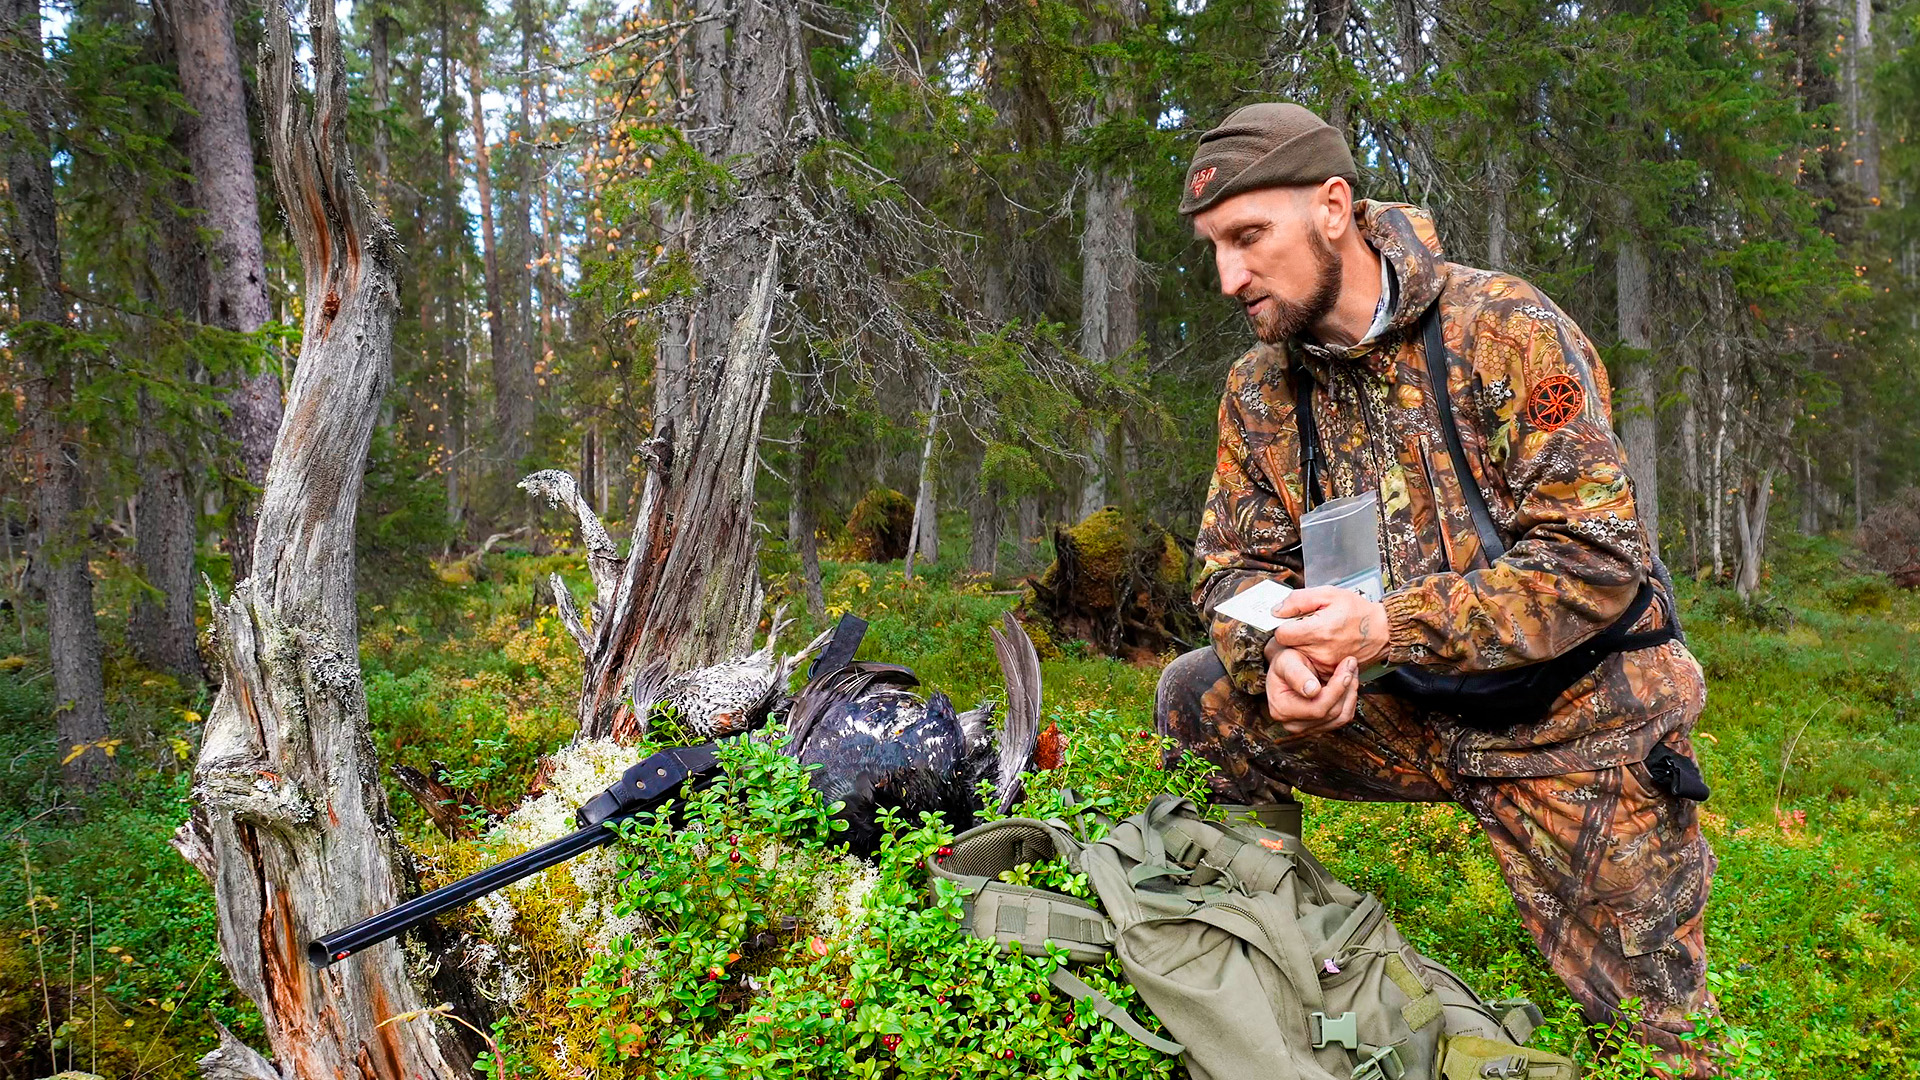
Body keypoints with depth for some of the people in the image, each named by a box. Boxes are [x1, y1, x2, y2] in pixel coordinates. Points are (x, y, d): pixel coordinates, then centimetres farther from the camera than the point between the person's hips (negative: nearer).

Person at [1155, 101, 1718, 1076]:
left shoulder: (1505, 329, -18)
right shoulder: (1259, 387, 0)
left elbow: (1595, 561, -23)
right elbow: (1234, 565, 0)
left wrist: (1390, 626, -31)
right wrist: (1276, 656, -24)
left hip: (1571, 729, -4)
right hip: (1403, 720, 4)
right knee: (1199, 699, -13)